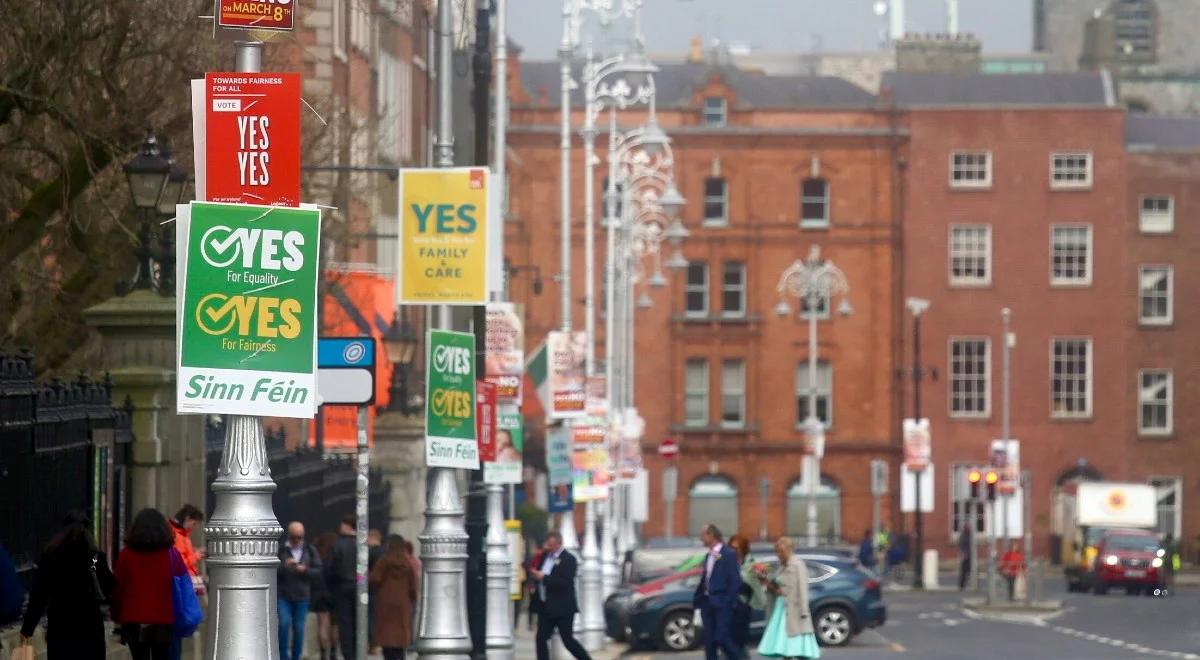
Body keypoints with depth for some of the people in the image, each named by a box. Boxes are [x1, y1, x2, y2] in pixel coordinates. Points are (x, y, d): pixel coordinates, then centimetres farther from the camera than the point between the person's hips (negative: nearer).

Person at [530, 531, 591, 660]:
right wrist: (534, 574, -3)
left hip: (562, 608, -7)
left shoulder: (569, 559, -12)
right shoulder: (545, 556, 10)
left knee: (568, 640, -1)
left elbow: (566, 583, -22)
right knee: (541, 639, 2)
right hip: (545, 607, 7)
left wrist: (544, 577, -22)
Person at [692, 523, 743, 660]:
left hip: (721, 604, -8)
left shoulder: (729, 554, -8)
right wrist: (697, 600, 10)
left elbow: (735, 581, -12)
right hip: (708, 603, 8)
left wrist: (730, 602, -17)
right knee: (709, 640, 6)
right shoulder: (708, 556, 15)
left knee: (722, 638, -12)